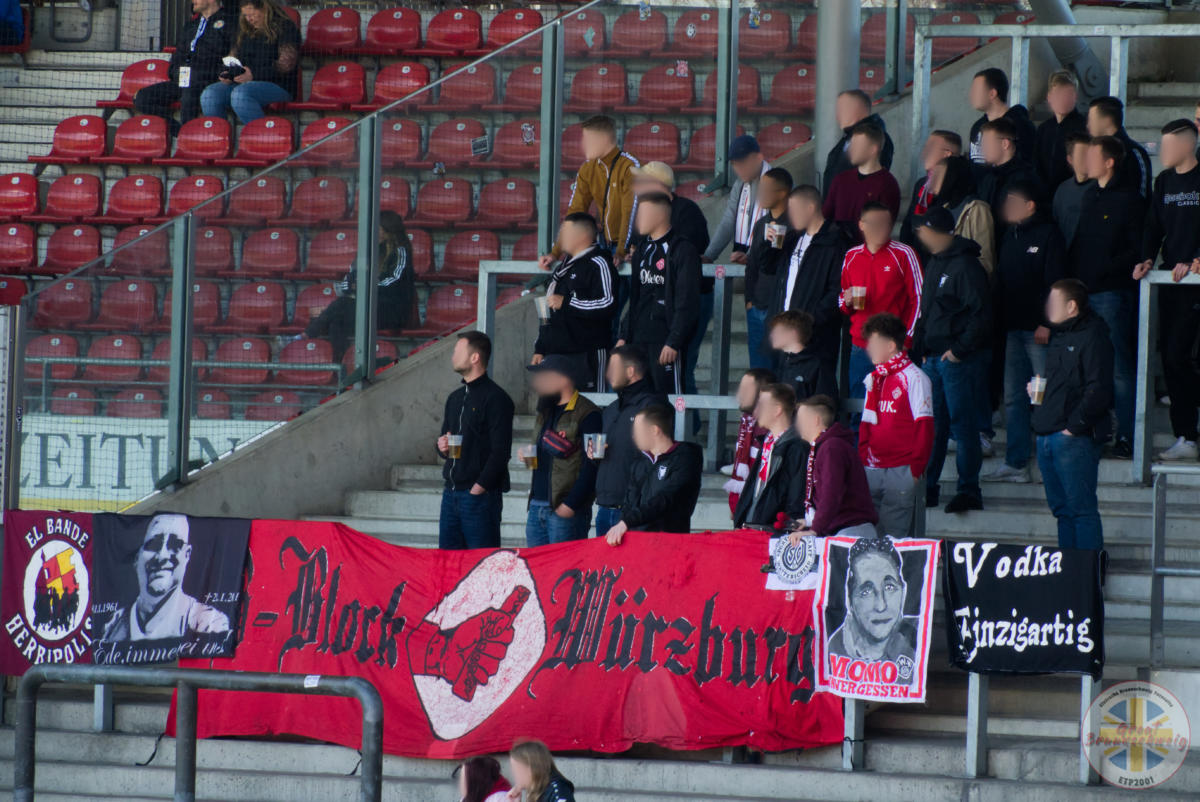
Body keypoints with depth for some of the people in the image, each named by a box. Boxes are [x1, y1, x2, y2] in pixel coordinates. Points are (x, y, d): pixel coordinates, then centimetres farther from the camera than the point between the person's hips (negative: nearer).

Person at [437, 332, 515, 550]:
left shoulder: (496, 398, -8)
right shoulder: (455, 398, 18)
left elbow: (501, 451, -13)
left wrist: (479, 487, -17)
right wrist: (442, 446, 4)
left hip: (481, 494, -8)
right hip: (451, 493, 8)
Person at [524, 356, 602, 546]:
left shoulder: (587, 415, -9)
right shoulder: (545, 412, 19)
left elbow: (591, 466, -15)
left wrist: (570, 505, -19)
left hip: (566, 511, -8)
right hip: (536, 507, 8)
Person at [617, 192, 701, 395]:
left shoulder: (682, 250, -7)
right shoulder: (643, 251, 18)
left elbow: (686, 302, -12)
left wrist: (673, 342, -17)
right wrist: (624, 336, 16)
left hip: (666, 339, -8)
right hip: (639, 340, 8)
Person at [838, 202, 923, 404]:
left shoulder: (903, 255, -3)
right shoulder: (852, 256, 11)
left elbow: (918, 298, -3)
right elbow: (842, 301, 23)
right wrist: (847, 302, -2)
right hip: (860, 347, 4)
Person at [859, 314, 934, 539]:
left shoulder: (914, 378, -6)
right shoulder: (874, 379, 16)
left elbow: (924, 428, -9)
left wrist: (916, 468, -13)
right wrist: (862, 461, 10)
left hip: (902, 471, -7)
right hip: (872, 470, 7)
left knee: (896, 536, -7)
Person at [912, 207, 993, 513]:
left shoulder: (965, 265, -13)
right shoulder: (935, 264, 16)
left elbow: (982, 312, -18)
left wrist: (960, 349, -17)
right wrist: (921, 348, 14)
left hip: (959, 359, -9)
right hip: (934, 358, 9)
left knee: (962, 423, -5)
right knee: (932, 425, 11)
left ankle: (969, 490, -2)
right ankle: (927, 486, 17)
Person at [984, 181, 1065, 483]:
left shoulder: (1048, 235, -7)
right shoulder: (1010, 236, 16)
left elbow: (1054, 283, -12)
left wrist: (1046, 323, -18)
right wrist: (999, 320, 11)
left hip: (1038, 330, -8)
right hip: (1013, 328, 8)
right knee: (1013, 397, 7)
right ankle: (1016, 462, 9)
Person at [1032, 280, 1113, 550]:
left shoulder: (1092, 337, -9)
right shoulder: (1058, 337, 21)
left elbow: (1098, 391, -17)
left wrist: (1075, 426, -18)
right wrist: (1035, 391, 13)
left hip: (1074, 439, -9)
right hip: (1047, 436, 9)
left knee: (1081, 508, -9)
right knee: (1062, 509, 12)